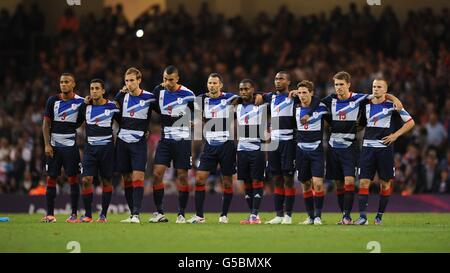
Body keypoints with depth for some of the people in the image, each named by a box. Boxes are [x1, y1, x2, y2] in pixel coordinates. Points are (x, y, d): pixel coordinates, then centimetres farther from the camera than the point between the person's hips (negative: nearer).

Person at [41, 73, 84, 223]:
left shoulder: (80, 102, 0)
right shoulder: (52, 100, 5)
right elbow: (46, 124, 5)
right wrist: (47, 145, -2)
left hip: (70, 145, -2)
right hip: (53, 146, 2)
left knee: (73, 178, -3)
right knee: (51, 178, 2)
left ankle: (74, 214, 1)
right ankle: (50, 214, 7)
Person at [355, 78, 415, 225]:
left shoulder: (392, 105, -1)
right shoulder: (366, 105, 10)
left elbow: (410, 122, 3)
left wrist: (395, 135, -5)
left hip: (384, 147, -2)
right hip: (368, 146, 3)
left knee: (385, 183, 4)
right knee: (363, 181, -7)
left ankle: (380, 215, 16)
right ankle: (362, 217, -9)